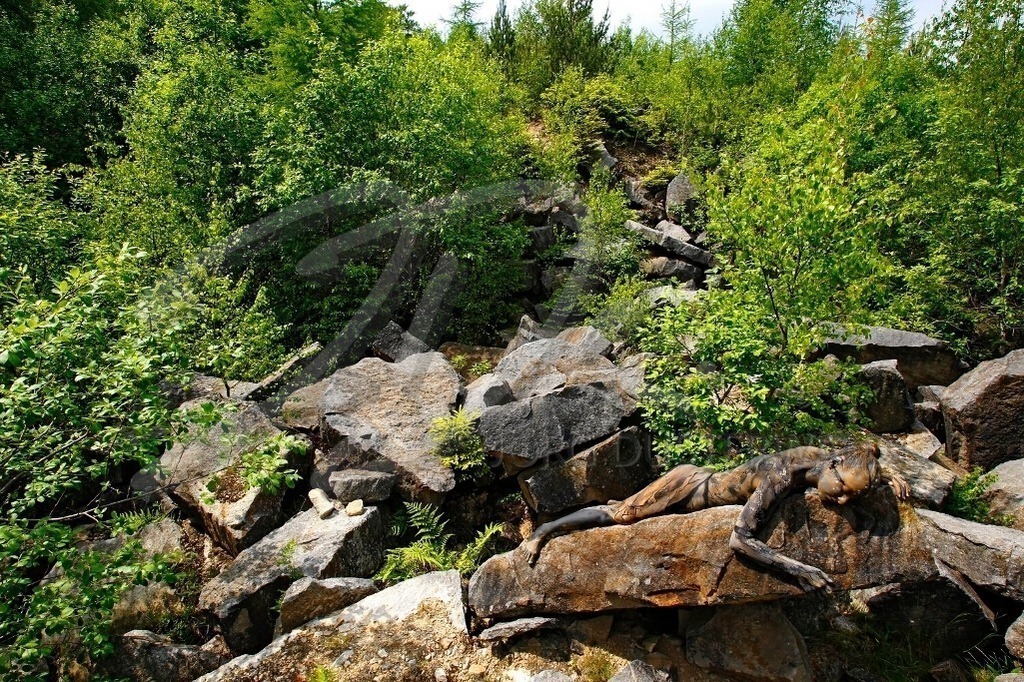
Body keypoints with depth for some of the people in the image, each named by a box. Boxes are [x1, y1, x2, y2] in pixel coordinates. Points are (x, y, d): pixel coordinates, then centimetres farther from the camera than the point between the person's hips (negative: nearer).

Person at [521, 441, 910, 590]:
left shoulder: (821, 458, -13)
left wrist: (886, 475, -4)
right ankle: (545, 531, 19)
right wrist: (795, 568, -39)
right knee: (620, 514, 2)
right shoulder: (780, 478, -37)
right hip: (689, 487, -7)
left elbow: (861, 465, 14)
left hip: (707, 480, 7)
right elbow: (740, 540, -40)